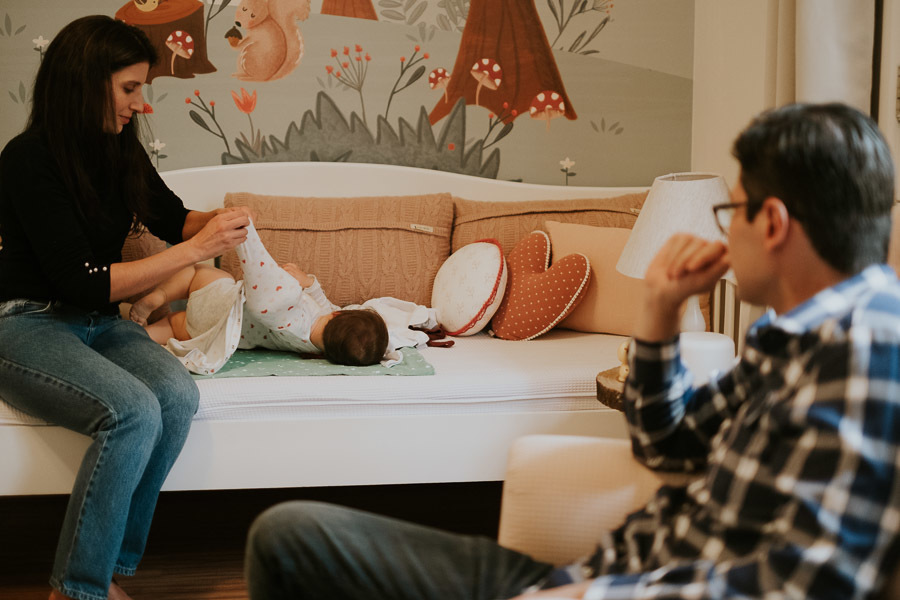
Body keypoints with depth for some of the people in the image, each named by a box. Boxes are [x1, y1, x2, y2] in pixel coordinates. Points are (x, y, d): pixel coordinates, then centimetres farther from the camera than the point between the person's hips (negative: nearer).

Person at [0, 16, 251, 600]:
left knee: (177, 394, -24)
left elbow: (172, 216, 20)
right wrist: (195, 250, -22)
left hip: (100, 322, 6)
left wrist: (216, 220, -3)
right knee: (134, 411, -32)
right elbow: (83, 282, -21)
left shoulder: (119, 149, 4)